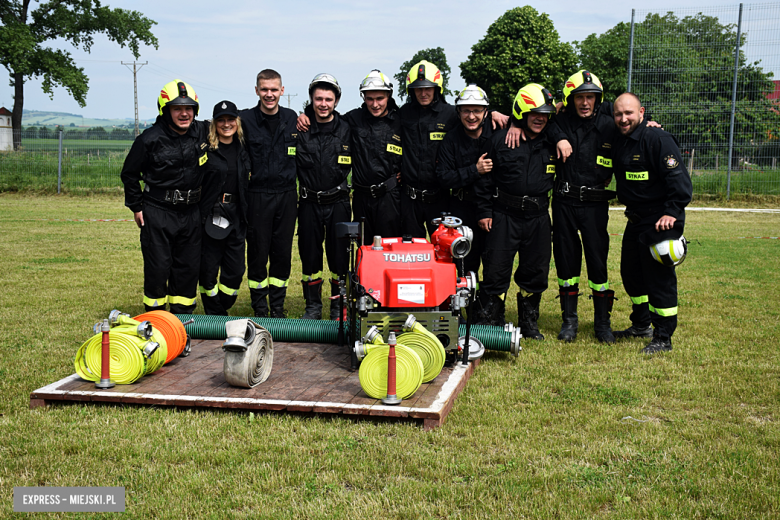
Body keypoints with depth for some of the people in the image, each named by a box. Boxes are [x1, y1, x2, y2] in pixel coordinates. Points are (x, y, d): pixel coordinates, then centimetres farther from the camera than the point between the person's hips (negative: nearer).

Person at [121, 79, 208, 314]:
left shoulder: (203, 132, -1)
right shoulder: (150, 139, -10)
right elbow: (129, 173, 1)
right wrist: (136, 207, 3)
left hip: (191, 213, 4)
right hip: (157, 213, -4)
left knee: (189, 268, 9)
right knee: (158, 268, -1)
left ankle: (181, 317, 21)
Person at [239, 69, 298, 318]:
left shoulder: (292, 118, 7)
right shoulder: (245, 119, -3)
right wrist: (245, 173, -6)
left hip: (287, 194, 3)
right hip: (258, 195, -3)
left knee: (283, 253, 7)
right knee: (258, 253, 1)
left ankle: (278, 306, 19)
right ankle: (260, 308, 14)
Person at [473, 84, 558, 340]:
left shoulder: (551, 143, 8)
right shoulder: (500, 140, -3)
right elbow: (485, 177, 0)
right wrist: (484, 211, -2)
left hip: (538, 217, 4)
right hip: (505, 215, -4)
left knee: (536, 271, 10)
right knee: (496, 270, -3)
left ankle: (529, 323, 25)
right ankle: (486, 322, 9)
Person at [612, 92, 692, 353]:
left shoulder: (658, 139, -16)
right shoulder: (617, 141, 8)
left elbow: (679, 178, -20)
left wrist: (672, 212, -27)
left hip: (661, 221, -9)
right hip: (635, 219, 9)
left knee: (659, 277, -5)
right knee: (631, 273, 17)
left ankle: (663, 337, 6)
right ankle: (641, 325, 35)